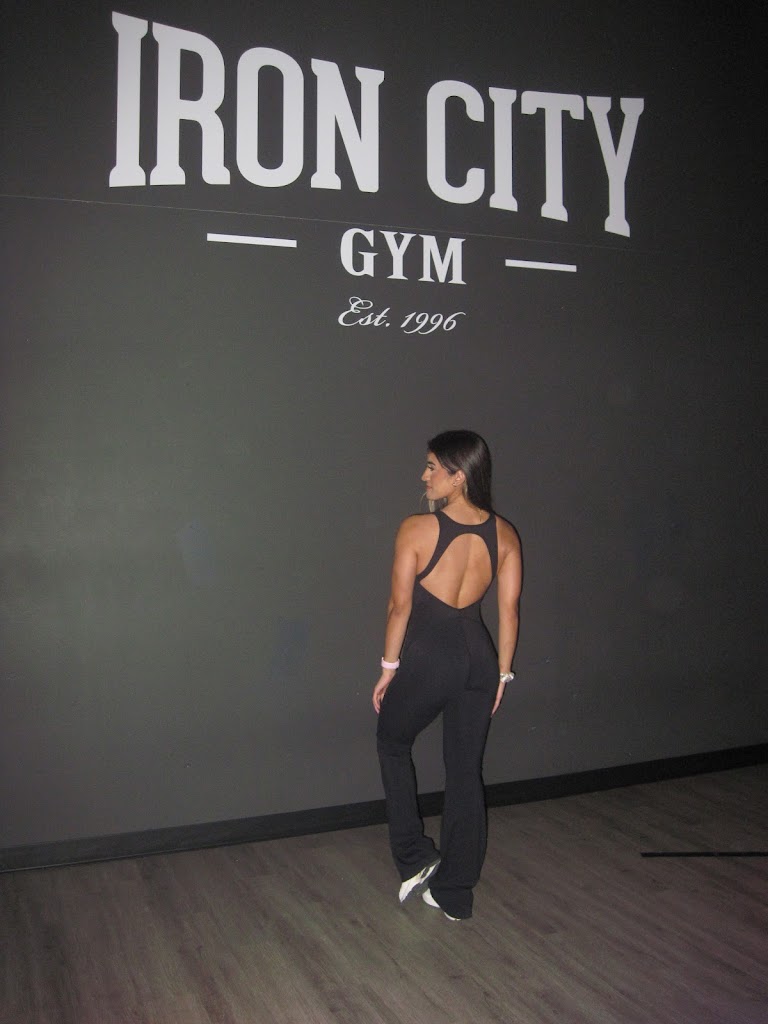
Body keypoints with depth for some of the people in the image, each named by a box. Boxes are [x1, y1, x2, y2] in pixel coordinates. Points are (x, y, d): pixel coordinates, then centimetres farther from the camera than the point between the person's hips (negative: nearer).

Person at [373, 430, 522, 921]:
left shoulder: (417, 529, -14)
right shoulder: (505, 534, -1)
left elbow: (401, 605, -10)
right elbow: (509, 611, 1)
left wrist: (389, 666, 1)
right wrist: (502, 673, 11)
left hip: (427, 655, -4)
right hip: (479, 657, 4)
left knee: (393, 743, 23)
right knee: (466, 773, 13)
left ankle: (415, 859, 22)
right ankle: (455, 894, 24)